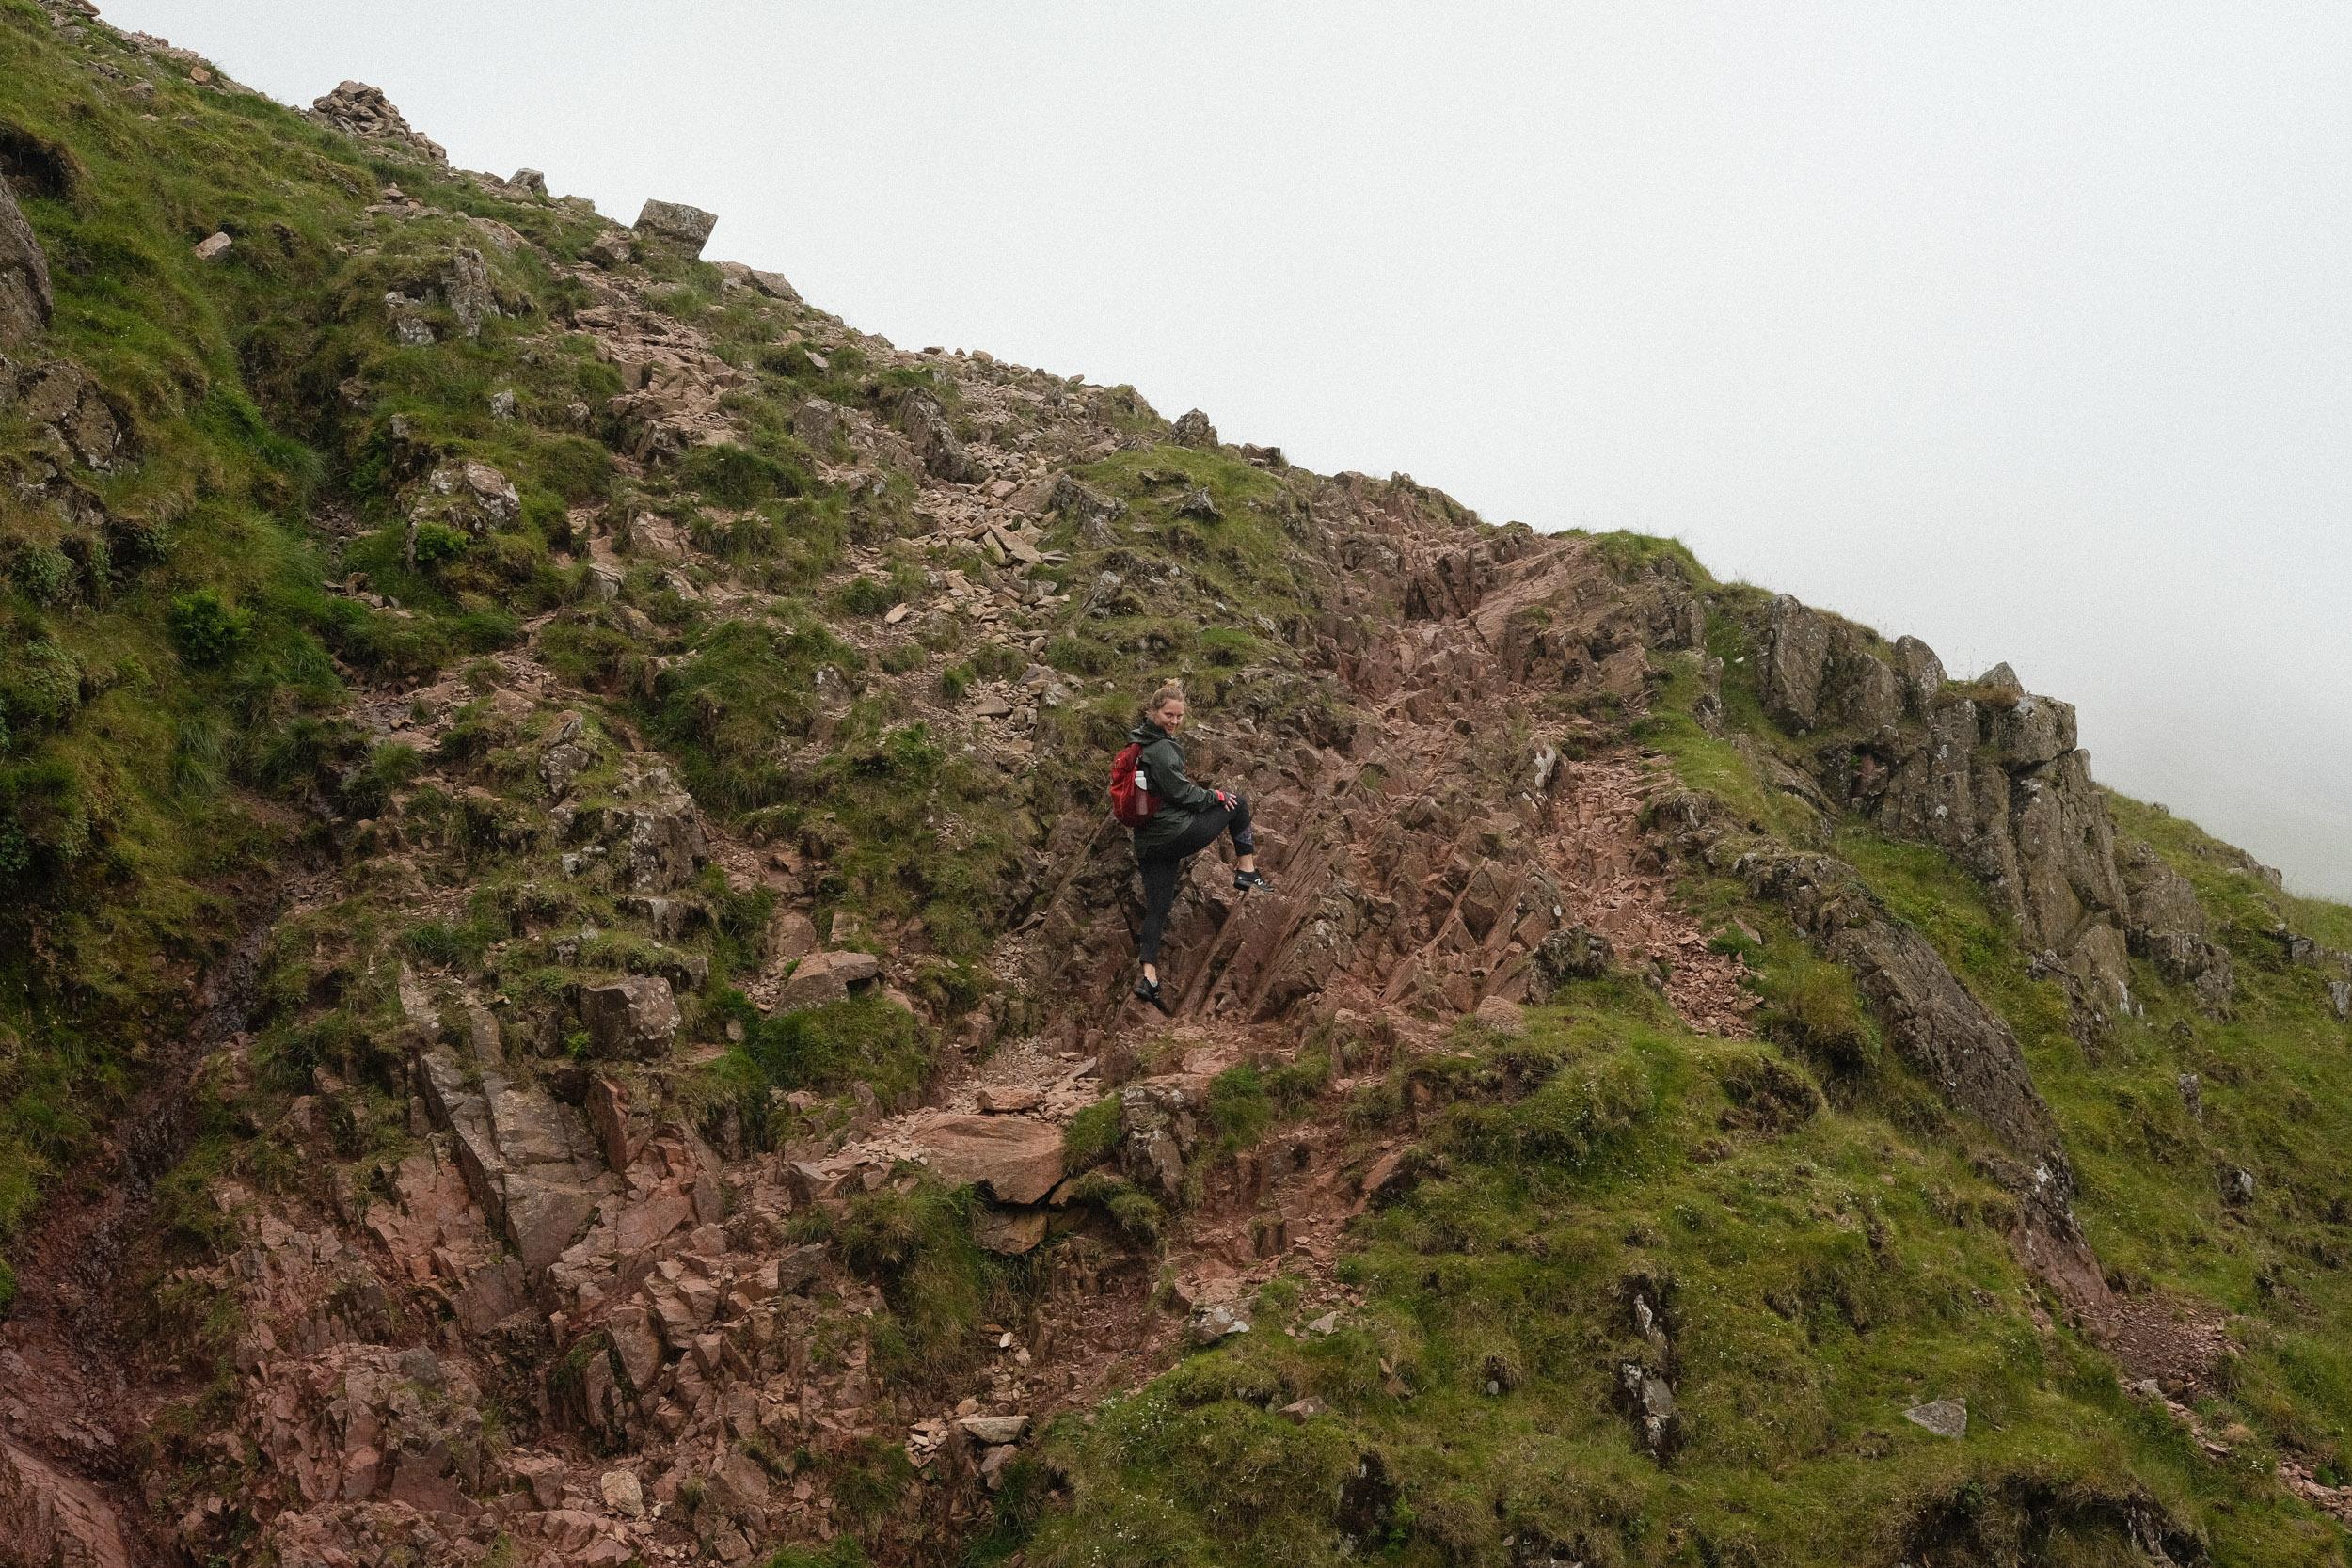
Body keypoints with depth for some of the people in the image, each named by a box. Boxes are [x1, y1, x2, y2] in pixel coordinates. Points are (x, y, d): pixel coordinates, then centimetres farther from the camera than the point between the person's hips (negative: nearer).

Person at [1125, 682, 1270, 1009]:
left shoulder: (1138, 742, 15)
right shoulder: (1162, 748, -15)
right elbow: (1180, 792, -16)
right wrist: (1215, 795, -1)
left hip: (1148, 841, 8)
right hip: (1175, 833, -8)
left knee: (1156, 908, 8)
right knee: (1237, 802, 11)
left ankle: (1149, 978, 0)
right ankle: (1246, 871, 12)